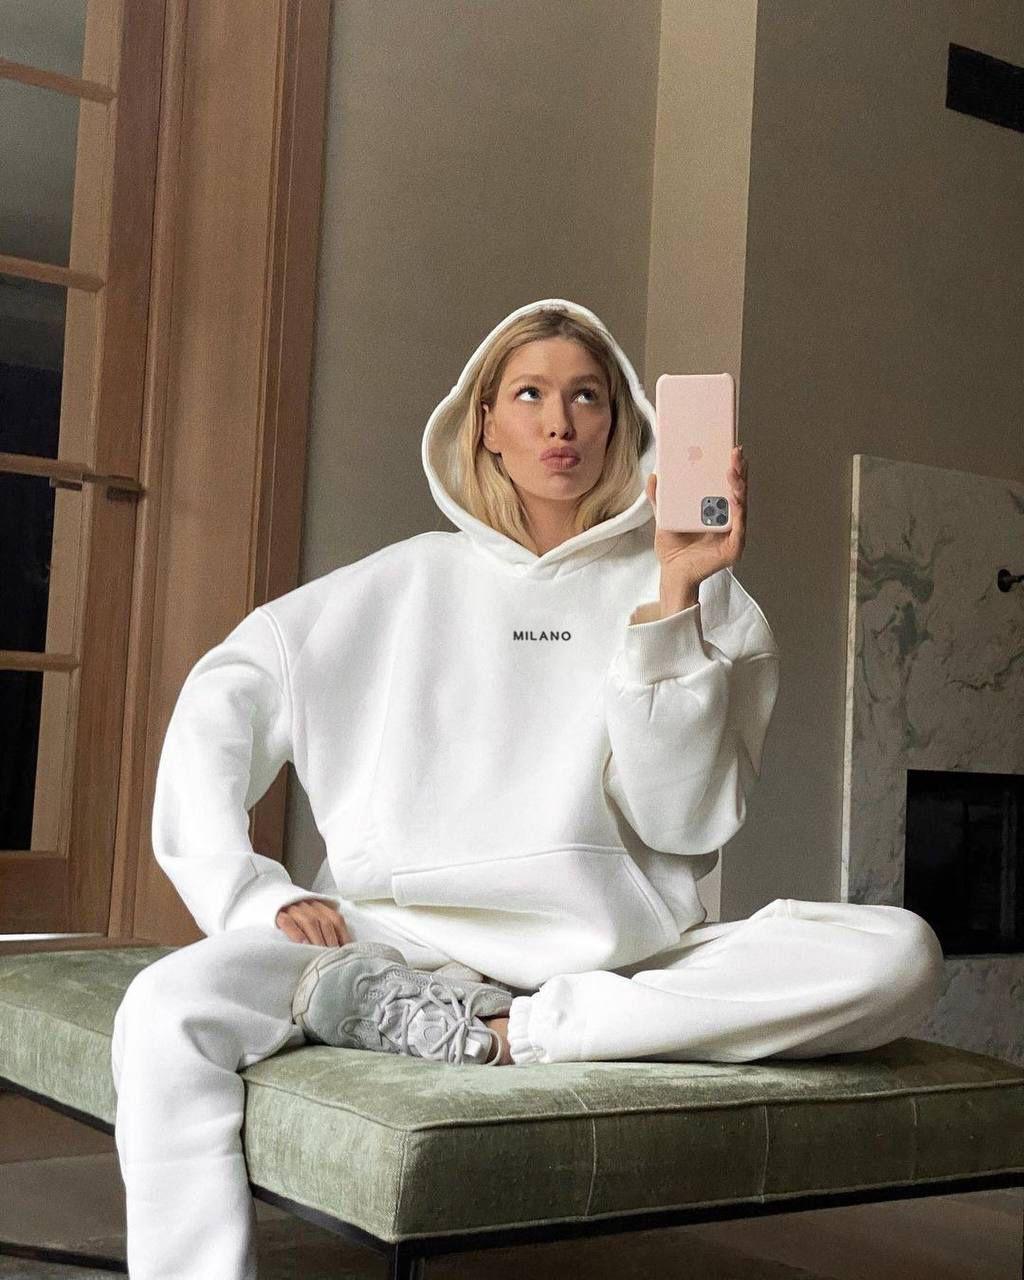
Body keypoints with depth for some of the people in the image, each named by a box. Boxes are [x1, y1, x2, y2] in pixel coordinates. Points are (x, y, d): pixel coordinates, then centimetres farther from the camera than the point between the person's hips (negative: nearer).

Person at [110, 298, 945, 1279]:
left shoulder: (710, 604, 12)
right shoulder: (412, 581, 15)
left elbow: (681, 823, 1)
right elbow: (224, 699, 8)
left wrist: (676, 597, -8)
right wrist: (255, 896, -7)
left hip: (613, 956, 1)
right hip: (409, 932, 0)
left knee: (898, 955, -26)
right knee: (166, 1013, -29)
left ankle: (506, 1033, -25)